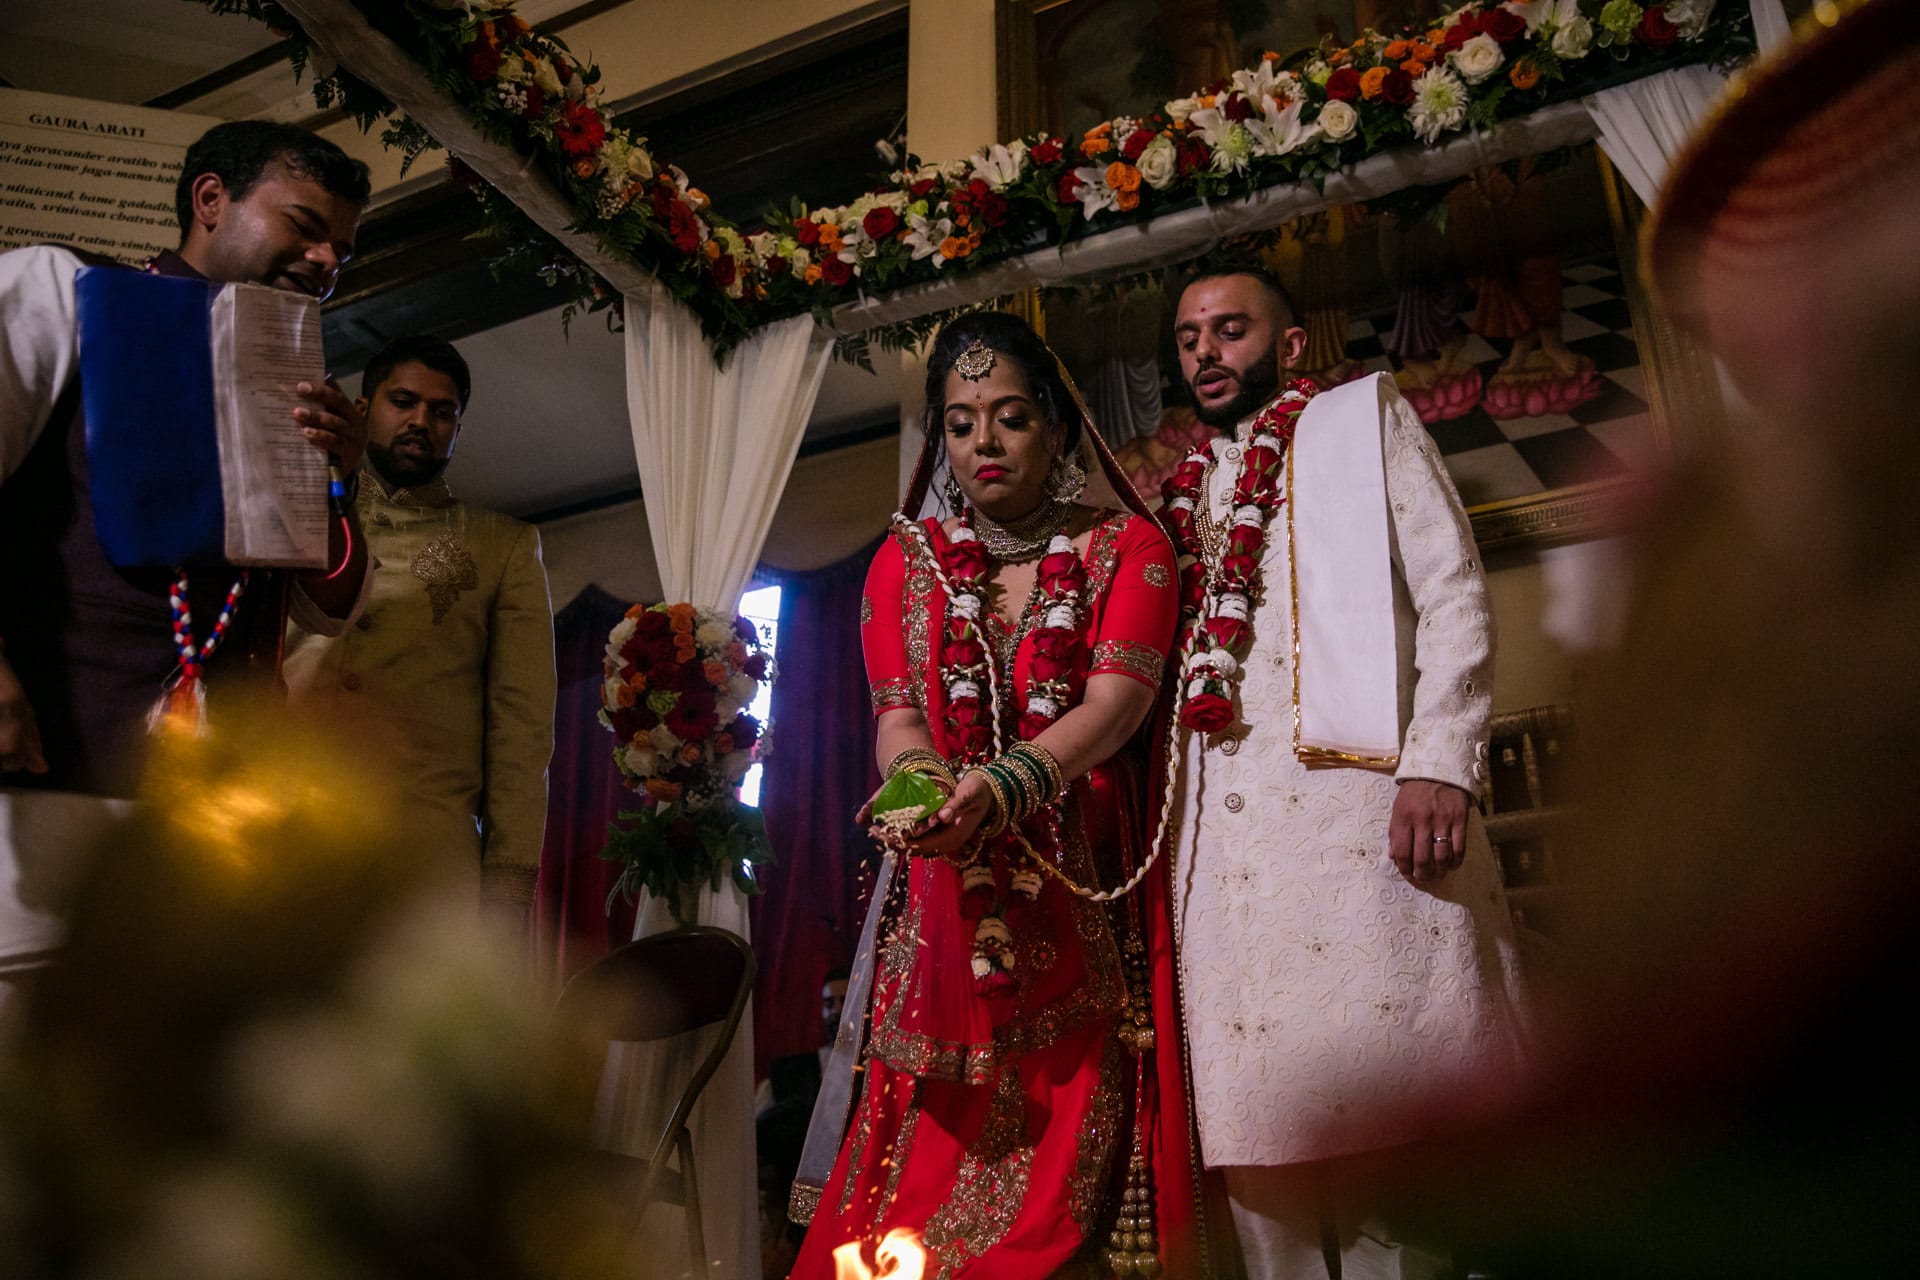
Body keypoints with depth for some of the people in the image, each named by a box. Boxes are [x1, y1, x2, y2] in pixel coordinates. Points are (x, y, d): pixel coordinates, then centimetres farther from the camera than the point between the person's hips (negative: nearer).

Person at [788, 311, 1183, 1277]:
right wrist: (919, 779, -23)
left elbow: (1118, 698, -10)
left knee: (1056, 1178, -5)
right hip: (944, 899, 2)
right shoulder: (906, 560, 12)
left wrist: (1006, 783, -29)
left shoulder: (1127, 544, 5)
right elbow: (897, 713, 1)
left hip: (1083, 895, -1)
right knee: (921, 1160, -3)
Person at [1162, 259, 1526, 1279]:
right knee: (1254, 1107, -1)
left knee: (1376, 1077, -8)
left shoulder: (1364, 419, 15)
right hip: (1224, 829, 4)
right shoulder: (1183, 494, 26)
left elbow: (1455, 593, 3)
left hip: (1350, 790, -4)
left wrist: (1439, 763, -12)